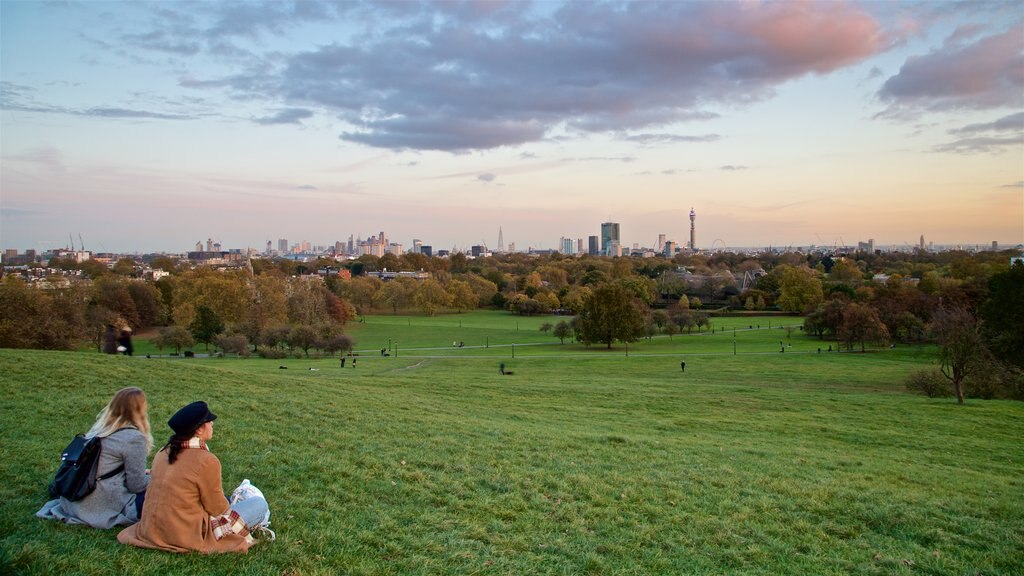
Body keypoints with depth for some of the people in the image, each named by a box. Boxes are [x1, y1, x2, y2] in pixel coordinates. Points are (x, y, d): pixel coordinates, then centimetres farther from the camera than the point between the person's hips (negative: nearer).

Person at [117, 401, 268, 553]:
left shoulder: (163, 452, 3)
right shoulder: (206, 461, -20)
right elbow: (217, 508, -9)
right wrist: (227, 506, 14)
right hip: (186, 536, -8)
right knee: (260, 504, -2)